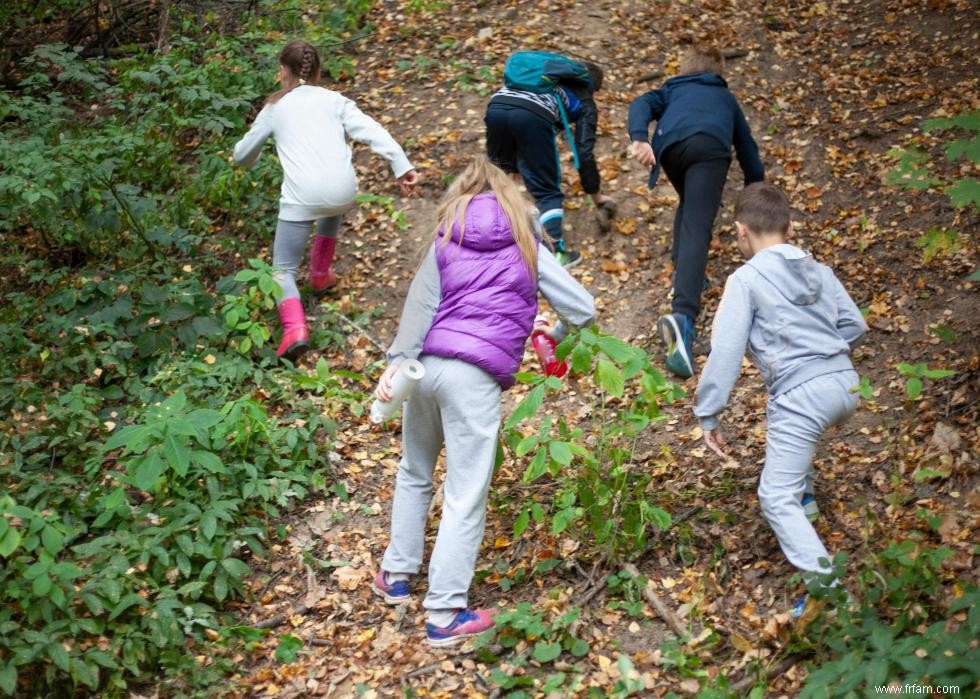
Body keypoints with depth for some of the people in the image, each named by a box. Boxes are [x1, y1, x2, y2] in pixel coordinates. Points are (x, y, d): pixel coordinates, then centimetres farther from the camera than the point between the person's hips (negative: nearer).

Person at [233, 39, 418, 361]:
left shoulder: (275, 108, 18)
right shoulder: (334, 100, 18)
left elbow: (243, 155, 28)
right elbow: (372, 131, 2)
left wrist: (244, 154, 51)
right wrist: (402, 166, -3)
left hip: (302, 195, -2)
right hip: (343, 188, 2)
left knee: (284, 267, 9)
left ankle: (294, 328, -15)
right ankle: (320, 274, 46)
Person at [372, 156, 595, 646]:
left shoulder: (446, 240, 14)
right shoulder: (527, 248, 9)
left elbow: (421, 303, -1)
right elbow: (582, 308, 7)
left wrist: (397, 362, -9)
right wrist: (556, 338, 28)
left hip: (426, 364, 4)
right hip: (475, 379, -4)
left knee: (414, 473, 24)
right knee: (465, 497, 0)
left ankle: (397, 575, 33)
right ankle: (444, 613, 1)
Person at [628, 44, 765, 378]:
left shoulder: (670, 90, 40)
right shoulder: (726, 98, 43)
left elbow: (641, 104, 16)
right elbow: (747, 149, 49)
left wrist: (639, 138, -3)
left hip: (670, 145, 2)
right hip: (710, 146, -1)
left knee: (691, 205, 33)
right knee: (696, 229, -17)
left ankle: (682, 272, 14)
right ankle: (683, 316, -37)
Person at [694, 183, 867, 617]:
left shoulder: (746, 279, -4)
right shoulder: (817, 269, 13)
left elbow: (725, 352, -9)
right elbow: (854, 325, 16)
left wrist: (708, 415, -4)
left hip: (801, 395, -7)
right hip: (846, 383, 7)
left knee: (777, 500, -2)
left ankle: (825, 581, -15)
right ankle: (804, 491, 47)